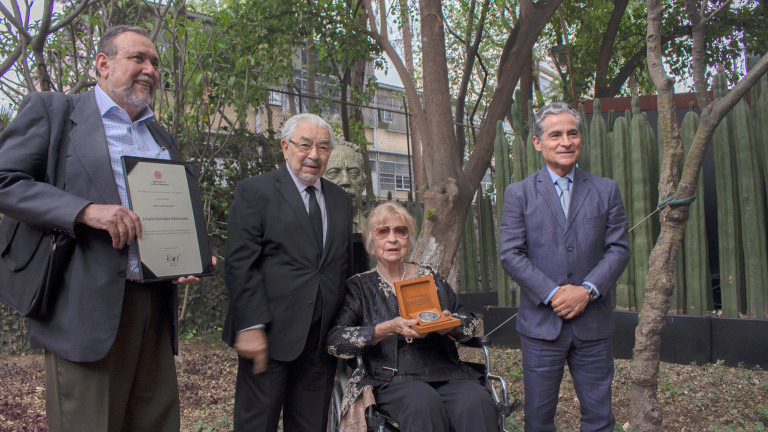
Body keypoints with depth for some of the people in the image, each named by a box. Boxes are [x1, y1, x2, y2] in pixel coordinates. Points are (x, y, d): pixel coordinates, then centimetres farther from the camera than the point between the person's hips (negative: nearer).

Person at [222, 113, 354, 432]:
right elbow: (240, 264, -8)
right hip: (270, 334, -4)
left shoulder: (341, 200, 15)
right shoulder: (254, 191, -1)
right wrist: (250, 327, -16)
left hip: (322, 339, 5)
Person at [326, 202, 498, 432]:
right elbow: (334, 341, -3)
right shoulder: (359, 286, 9)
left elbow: (470, 321, 19)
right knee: (424, 402, -36)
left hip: (445, 373, 3)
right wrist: (388, 329, -14)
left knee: (477, 401, -30)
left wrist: (451, 324, -6)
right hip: (392, 380, -2)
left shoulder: (430, 277, 18)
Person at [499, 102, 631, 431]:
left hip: (593, 322, 2)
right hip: (541, 322, -1)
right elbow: (510, 253, -4)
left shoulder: (606, 190, 8)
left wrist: (587, 290, -12)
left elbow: (619, 248, 3)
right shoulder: (518, 194, 3)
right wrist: (551, 293, -14)